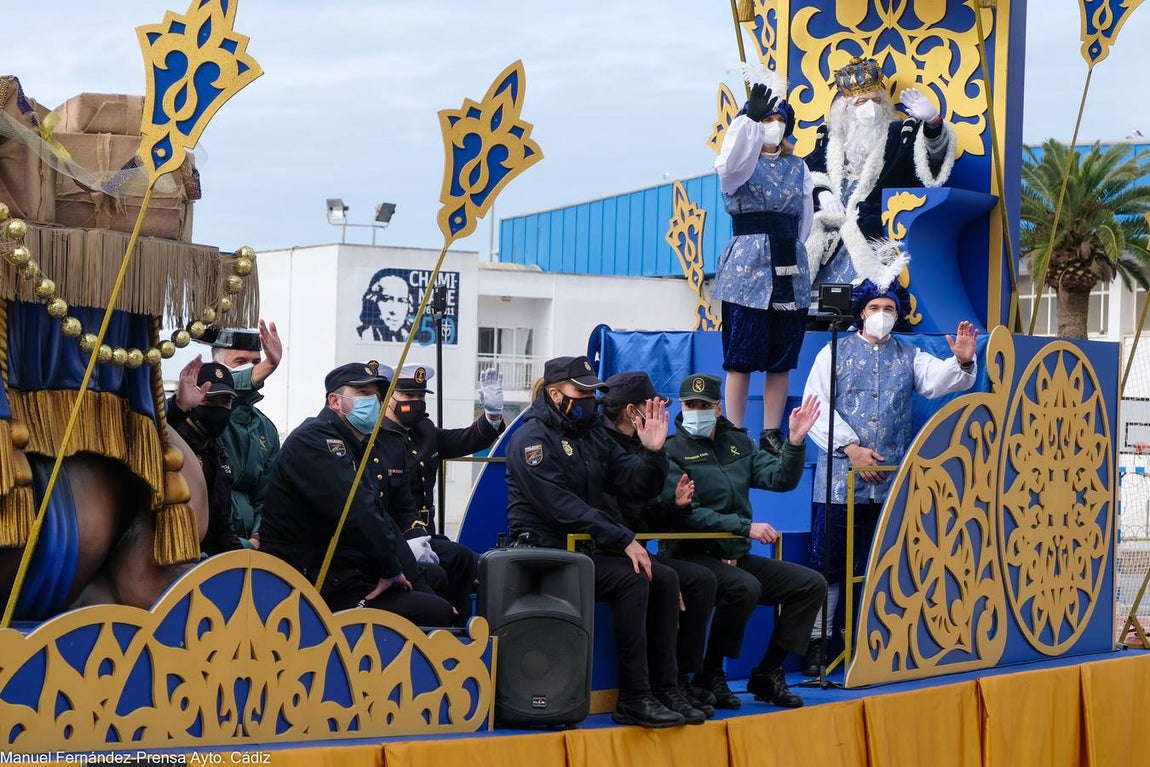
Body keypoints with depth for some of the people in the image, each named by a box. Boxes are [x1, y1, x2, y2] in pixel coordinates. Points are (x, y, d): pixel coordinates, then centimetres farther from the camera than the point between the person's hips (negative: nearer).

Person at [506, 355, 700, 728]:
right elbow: (560, 506, -21)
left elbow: (637, 484, 7)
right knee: (632, 580, -26)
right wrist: (623, 540, -25)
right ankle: (633, 699, -23)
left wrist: (653, 452, -13)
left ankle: (664, 689, -7)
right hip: (546, 551, -8)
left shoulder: (592, 435, 14)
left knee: (665, 579, -9)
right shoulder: (532, 439, -10)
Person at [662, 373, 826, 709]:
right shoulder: (673, 451, -8)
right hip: (694, 556, -7)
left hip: (736, 556, 7)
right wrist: (746, 527, -24)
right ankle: (710, 675, -17)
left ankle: (767, 673, 2)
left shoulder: (737, 442, 13)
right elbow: (686, 513, -19)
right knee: (745, 587, -35)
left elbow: (780, 479, 6)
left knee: (812, 584, -2)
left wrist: (795, 441, -11)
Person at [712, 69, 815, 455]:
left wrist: (793, 256, 10)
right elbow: (730, 161, -26)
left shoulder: (798, 168, 14)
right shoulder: (742, 164, 0)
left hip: (790, 271, 5)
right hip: (747, 268, -4)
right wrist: (750, 116, -35)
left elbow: (805, 218, 17)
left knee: (782, 358, 6)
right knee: (741, 357, -4)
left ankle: (772, 434, 13)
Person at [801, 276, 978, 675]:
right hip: (841, 479, -2)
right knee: (828, 563, -1)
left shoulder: (909, 357, 14)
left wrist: (961, 361, -27)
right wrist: (851, 447, -13)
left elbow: (938, 379, -5)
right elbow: (817, 406, -2)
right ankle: (817, 642, 5)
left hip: (892, 481, 2)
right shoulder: (835, 353, 7)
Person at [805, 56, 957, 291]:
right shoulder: (830, 136, 16)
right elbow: (809, 171, 15)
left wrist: (933, 121, -34)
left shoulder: (898, 134, 4)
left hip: (872, 227, -4)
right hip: (829, 219, 4)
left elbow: (934, 153, -13)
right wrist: (821, 193, -5)